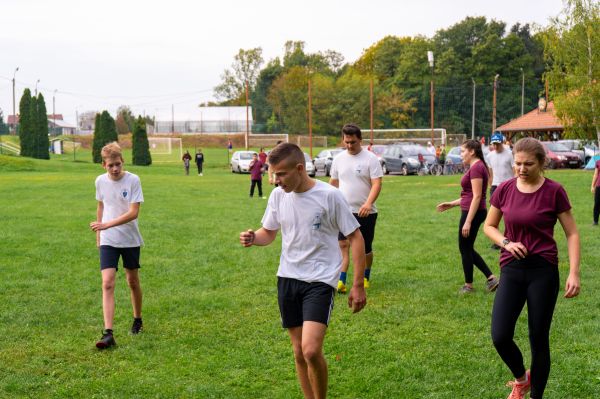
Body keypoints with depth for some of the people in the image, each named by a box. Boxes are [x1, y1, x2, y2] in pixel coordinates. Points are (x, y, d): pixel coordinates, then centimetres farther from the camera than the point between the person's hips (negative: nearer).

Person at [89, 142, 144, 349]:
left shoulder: (133, 180, -13)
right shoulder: (100, 181, 0)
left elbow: (133, 212, -19)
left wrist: (107, 224, -27)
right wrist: (98, 234, 18)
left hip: (130, 239, -2)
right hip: (108, 241, 2)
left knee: (133, 281, 12)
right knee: (107, 284, -11)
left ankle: (137, 320, 36)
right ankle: (108, 334, -17)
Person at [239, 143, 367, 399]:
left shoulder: (329, 195, -13)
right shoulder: (278, 195, 0)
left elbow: (355, 238, -7)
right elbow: (269, 232, 15)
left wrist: (358, 286, -8)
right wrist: (253, 238, -10)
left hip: (320, 279, -5)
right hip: (287, 279, 5)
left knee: (311, 351, -19)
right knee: (299, 352, 10)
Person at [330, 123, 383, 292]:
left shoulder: (371, 158, -8)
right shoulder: (338, 159, 6)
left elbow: (377, 184, -16)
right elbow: (333, 183, 16)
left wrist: (368, 203, -31)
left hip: (365, 213, -2)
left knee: (365, 248, 8)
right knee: (342, 245, -11)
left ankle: (366, 277, 30)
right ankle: (341, 281, -13)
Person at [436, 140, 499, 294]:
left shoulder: (476, 168, -17)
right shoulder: (477, 167, 14)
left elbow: (477, 197, -21)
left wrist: (468, 222, -22)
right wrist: (451, 204, 19)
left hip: (473, 213, -10)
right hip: (472, 212, 10)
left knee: (465, 248, 4)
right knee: (467, 248, 16)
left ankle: (468, 286, 17)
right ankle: (491, 278, 16)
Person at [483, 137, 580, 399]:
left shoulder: (554, 191, -8)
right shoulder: (505, 189, 0)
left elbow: (572, 234, -2)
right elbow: (489, 226, 12)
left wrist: (574, 273, -10)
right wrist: (506, 242, -8)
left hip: (544, 271, -2)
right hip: (511, 270, 2)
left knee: (539, 339, 4)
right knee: (500, 336, -8)